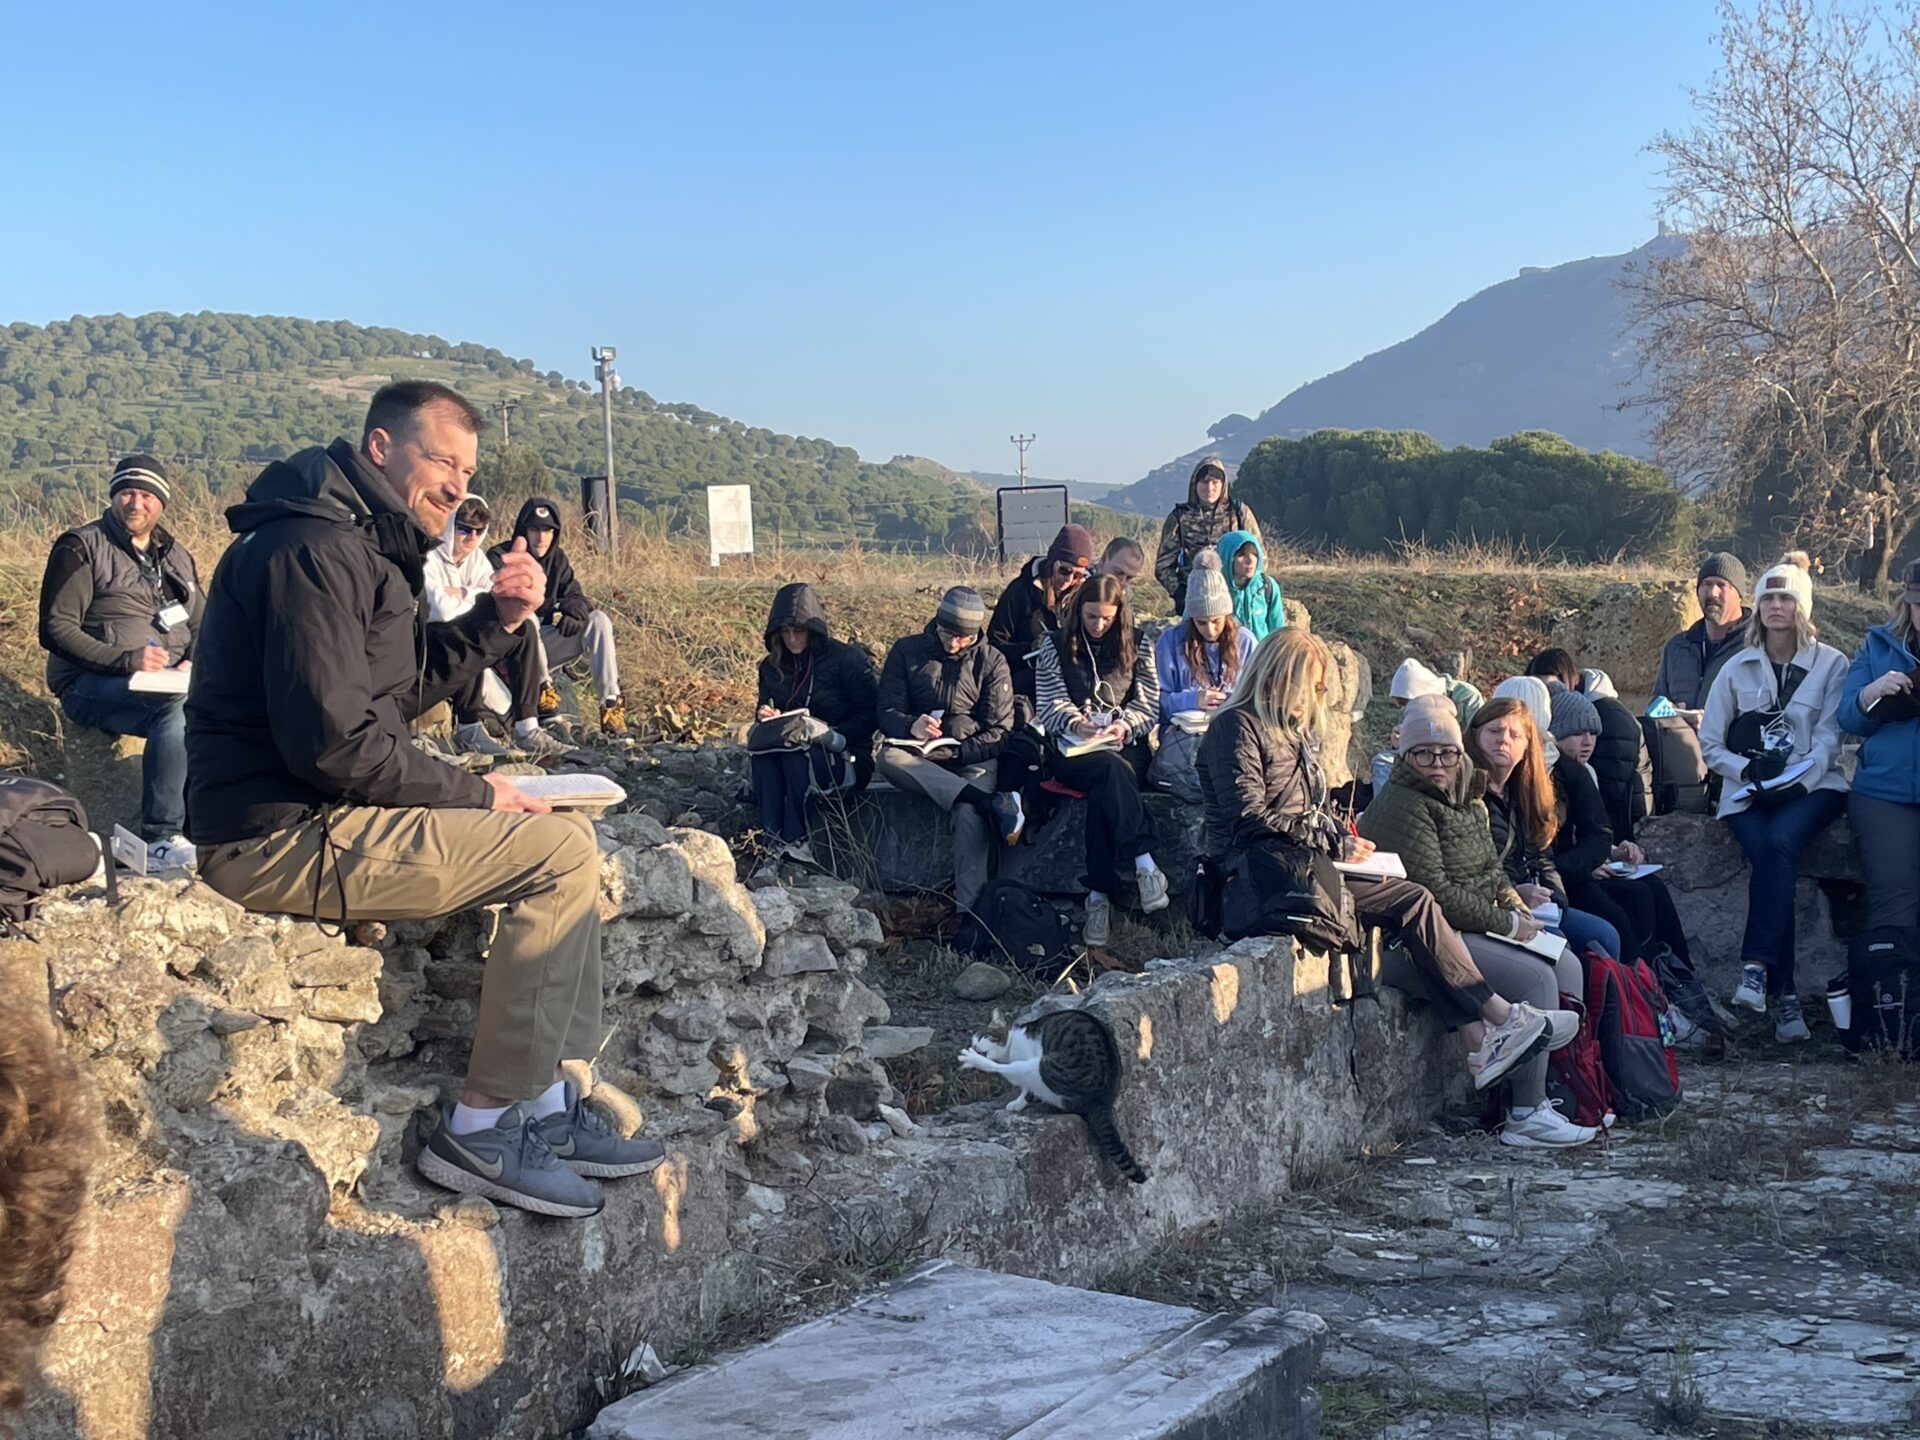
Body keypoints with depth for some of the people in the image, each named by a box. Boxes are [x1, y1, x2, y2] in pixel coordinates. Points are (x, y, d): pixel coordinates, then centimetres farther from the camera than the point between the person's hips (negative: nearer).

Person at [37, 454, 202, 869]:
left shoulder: (176, 557, 18)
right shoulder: (82, 548, 0)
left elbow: (202, 625, 22)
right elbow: (55, 629, -7)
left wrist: (194, 662, -2)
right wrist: (123, 660, -20)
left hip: (169, 682, 6)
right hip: (91, 686, -5)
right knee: (176, 708, -36)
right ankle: (160, 839, -34)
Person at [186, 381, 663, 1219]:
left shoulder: (363, 544, 16)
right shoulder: (316, 547, -18)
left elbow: (404, 686, 20)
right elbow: (333, 741, -25)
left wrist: (496, 621, 5)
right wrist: (476, 794, -13)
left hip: (319, 814, 11)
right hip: (286, 837, -11)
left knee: (563, 843, 12)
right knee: (560, 854, -14)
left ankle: (548, 1107, 10)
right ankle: (482, 1131, -7)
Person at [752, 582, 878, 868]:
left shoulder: (848, 659, -5)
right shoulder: (772, 667, 11)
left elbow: (870, 715, -9)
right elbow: (764, 712, 18)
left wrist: (833, 736, -22)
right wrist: (767, 718, -7)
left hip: (846, 758, -5)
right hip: (794, 751, 5)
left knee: (796, 754, -35)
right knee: (762, 750, -29)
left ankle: (798, 843, -29)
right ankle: (774, 843, -33)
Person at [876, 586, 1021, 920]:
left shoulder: (991, 661, 4)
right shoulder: (906, 651, 5)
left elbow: (999, 732, 0)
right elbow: (887, 713, 0)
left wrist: (956, 753, -16)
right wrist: (911, 726, -24)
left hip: (972, 759, -1)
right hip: (917, 758, 2)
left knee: (970, 814, -35)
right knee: (889, 758, -35)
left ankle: (971, 912, -42)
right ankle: (991, 803, -43)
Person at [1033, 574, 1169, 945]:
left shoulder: (1138, 645, 14)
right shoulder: (1056, 647, 12)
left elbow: (1148, 704, 8)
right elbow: (1050, 704, 4)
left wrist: (1124, 726, -13)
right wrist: (1076, 723, -17)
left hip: (1126, 745, 1)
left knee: (1103, 794, -35)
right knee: (1114, 769, -38)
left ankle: (1099, 897, -41)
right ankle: (1145, 864, -49)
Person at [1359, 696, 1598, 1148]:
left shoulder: (1467, 798, 14)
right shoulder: (1403, 806, -16)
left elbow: (1490, 867, 25)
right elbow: (1436, 893, -22)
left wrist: (1514, 903, 4)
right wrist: (1506, 923, -15)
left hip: (1473, 928, 10)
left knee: (1566, 967, 2)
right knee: (1535, 979, -20)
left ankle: (1555, 1089, 5)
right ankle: (1527, 1115, -16)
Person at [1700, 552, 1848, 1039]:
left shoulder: (1831, 665, 8)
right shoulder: (1737, 668, 13)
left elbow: (1828, 738, -1)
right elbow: (1709, 743, 11)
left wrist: (1796, 779, -18)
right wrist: (1749, 770, -8)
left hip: (1812, 786, -1)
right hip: (1748, 792, 1)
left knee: (1780, 841, -34)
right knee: (1768, 854, -28)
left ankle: (1756, 967, -37)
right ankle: (1785, 996, -27)